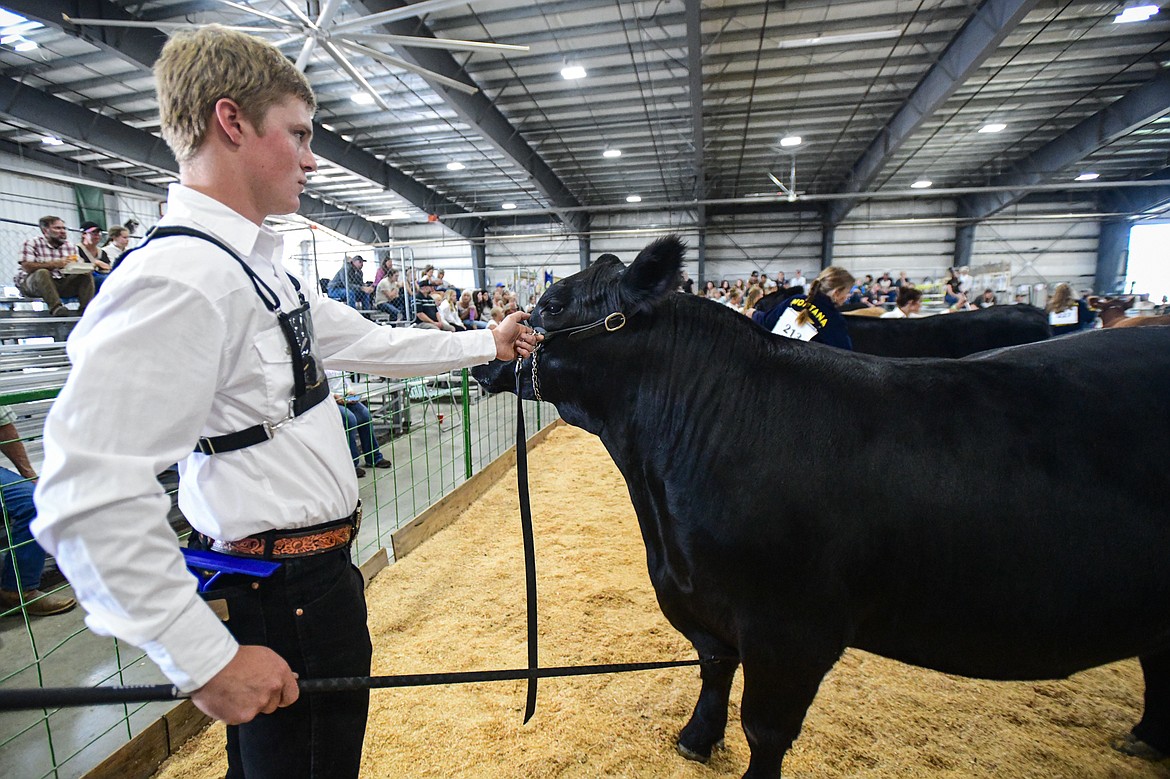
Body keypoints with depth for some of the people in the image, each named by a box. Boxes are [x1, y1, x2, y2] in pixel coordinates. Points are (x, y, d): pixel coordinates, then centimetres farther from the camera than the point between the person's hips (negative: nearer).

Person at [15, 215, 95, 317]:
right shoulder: (32, 243, -4)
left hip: (61, 284, 5)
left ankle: (85, 310, -28)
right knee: (42, 273, -36)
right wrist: (55, 264, -25)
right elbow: (27, 267, -16)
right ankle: (57, 308, -46)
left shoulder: (71, 247, 12)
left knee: (87, 275, -14)